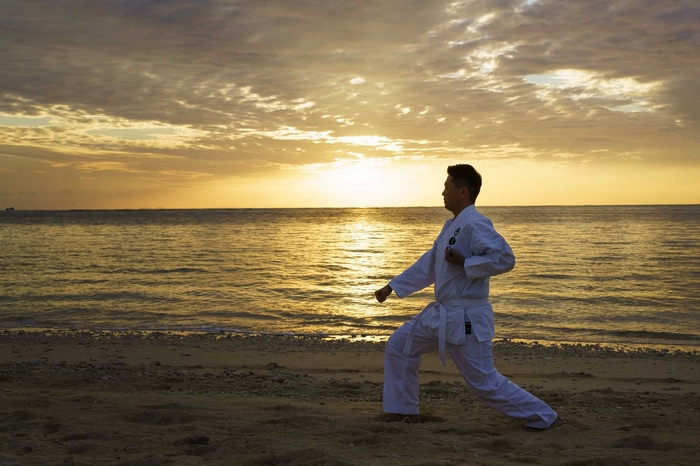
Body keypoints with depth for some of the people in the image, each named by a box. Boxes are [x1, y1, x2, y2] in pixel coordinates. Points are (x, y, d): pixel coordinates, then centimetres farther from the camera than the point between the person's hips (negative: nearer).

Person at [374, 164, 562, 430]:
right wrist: (392, 287, 19)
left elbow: (505, 259, -28)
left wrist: (464, 262, -23)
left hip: (466, 318, -10)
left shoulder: (475, 224, -19)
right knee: (399, 346, 13)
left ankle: (543, 418, 12)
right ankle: (403, 409, 25)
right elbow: (429, 264, 19)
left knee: (485, 384, -3)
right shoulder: (452, 225, 12)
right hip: (441, 313, 10)